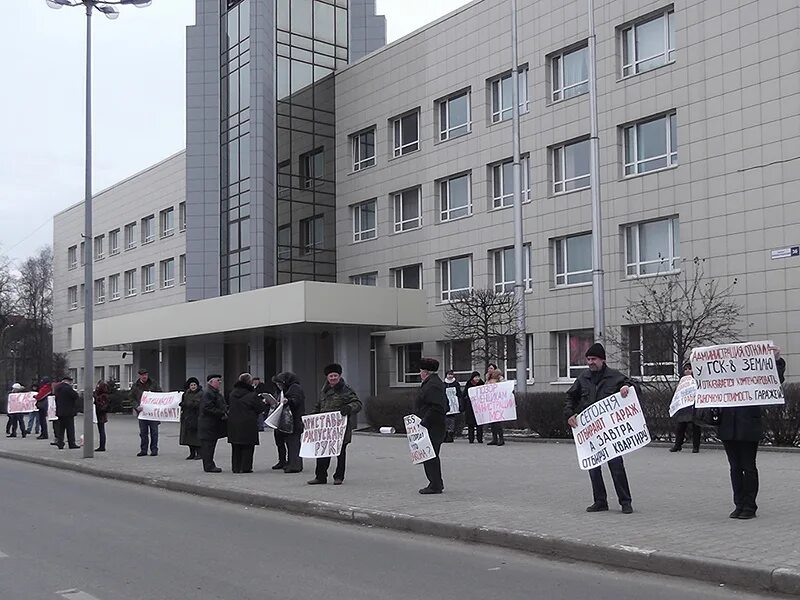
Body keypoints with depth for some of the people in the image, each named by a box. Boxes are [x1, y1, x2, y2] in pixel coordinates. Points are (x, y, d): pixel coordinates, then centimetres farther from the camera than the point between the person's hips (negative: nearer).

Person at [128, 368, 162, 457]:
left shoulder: (154, 383, 4)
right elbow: (131, 397, 4)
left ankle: (154, 450, 7)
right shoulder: (135, 385, 5)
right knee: (143, 432, 5)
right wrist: (137, 406, -11)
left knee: (154, 431, 1)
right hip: (141, 411, 1)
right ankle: (143, 450, 12)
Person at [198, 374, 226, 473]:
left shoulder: (215, 393, 19)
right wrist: (222, 414, -22)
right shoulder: (207, 393, -15)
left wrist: (226, 411, 9)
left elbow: (220, 406, 29)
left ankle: (209, 465, 20)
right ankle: (209, 466, -4)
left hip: (213, 425, 11)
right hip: (208, 425, -11)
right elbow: (208, 408, -24)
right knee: (208, 445, -6)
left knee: (211, 445, 14)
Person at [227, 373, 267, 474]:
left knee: (235, 447, 14)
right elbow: (260, 408, -7)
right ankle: (245, 467, 3)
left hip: (233, 423, 6)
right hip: (248, 424, -6)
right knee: (247, 447, 4)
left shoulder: (233, 393, 5)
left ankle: (236, 467, 16)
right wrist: (264, 403, 14)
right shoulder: (251, 395, -13)